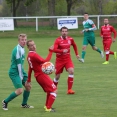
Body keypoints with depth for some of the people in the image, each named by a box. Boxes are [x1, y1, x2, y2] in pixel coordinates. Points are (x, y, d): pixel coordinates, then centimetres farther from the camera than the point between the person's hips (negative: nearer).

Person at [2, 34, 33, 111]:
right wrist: (20, 76, -17)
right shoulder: (17, 50, -21)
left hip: (21, 71, 10)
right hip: (15, 72, -10)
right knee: (20, 90, -15)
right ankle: (5, 102, 2)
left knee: (28, 87, 10)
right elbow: (18, 64, -20)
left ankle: (24, 104, 26)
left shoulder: (22, 49, 9)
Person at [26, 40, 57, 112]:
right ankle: (48, 108, -9)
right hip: (42, 75, -10)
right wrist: (50, 52, -20)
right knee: (54, 90, -7)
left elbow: (30, 69, 17)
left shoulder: (29, 56, 11)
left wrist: (29, 80, 20)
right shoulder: (34, 55, -20)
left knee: (49, 90, 26)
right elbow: (45, 61, -25)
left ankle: (47, 106, 33)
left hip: (38, 76, 10)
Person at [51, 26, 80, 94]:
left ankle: (69, 89, -19)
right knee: (57, 76, 4)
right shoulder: (58, 40, -13)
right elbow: (54, 50, -26)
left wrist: (77, 54, 18)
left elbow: (74, 45, 22)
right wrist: (62, 51, -39)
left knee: (71, 71, -22)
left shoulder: (70, 39, 0)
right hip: (59, 60, -2)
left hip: (68, 59, 2)